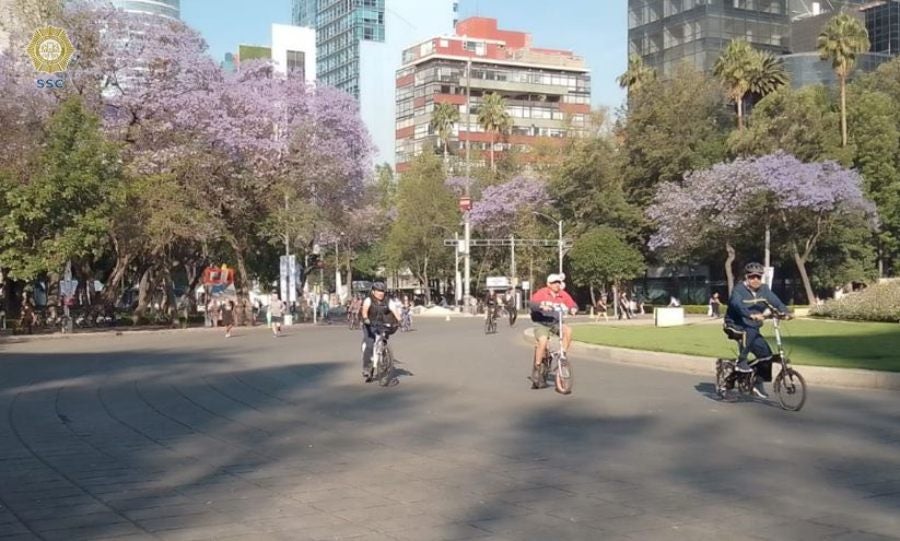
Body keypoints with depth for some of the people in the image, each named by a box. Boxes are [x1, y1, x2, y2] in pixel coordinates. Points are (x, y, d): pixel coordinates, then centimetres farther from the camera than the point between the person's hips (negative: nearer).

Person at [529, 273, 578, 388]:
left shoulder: (563, 295, -2)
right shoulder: (542, 293, -11)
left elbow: (573, 304, -6)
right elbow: (531, 303, -23)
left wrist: (573, 309, -30)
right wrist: (541, 306, -43)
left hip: (555, 323, 3)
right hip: (541, 323, -3)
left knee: (568, 330, -26)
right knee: (543, 341, -27)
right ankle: (536, 369, -13)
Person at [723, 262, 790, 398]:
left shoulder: (764, 289, 0)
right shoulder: (739, 289, -17)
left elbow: (775, 301, -14)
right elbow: (738, 305, -35)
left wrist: (784, 311, -34)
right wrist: (752, 315, -52)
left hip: (752, 328, 6)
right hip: (736, 325, -6)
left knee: (765, 353, -4)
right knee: (750, 331, -37)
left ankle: (758, 383, 13)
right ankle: (741, 362, -23)